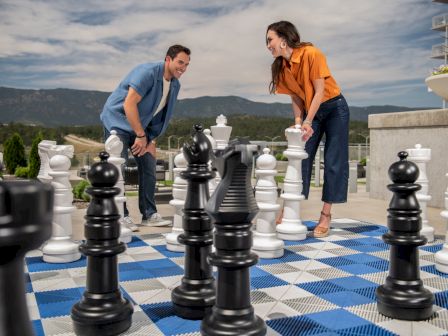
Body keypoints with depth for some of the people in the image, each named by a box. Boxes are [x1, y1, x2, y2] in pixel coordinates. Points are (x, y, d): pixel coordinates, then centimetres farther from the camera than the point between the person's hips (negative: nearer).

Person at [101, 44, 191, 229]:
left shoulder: (175, 84, 3)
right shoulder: (148, 72, -22)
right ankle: (120, 216, -2)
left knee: (149, 167, 4)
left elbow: (162, 115, 10)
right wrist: (141, 136, -25)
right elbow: (129, 105, -28)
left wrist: (152, 140, 4)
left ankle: (149, 214, 11)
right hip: (118, 120, -8)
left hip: (141, 125, 8)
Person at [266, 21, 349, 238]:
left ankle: (326, 215, 0)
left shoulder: (311, 54, -22)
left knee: (334, 162, -5)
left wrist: (308, 122, -26)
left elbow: (320, 91, -22)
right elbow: (296, 97, 0)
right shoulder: (281, 66, -4)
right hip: (310, 110, 6)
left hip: (334, 108, -5)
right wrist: (298, 122, -14)